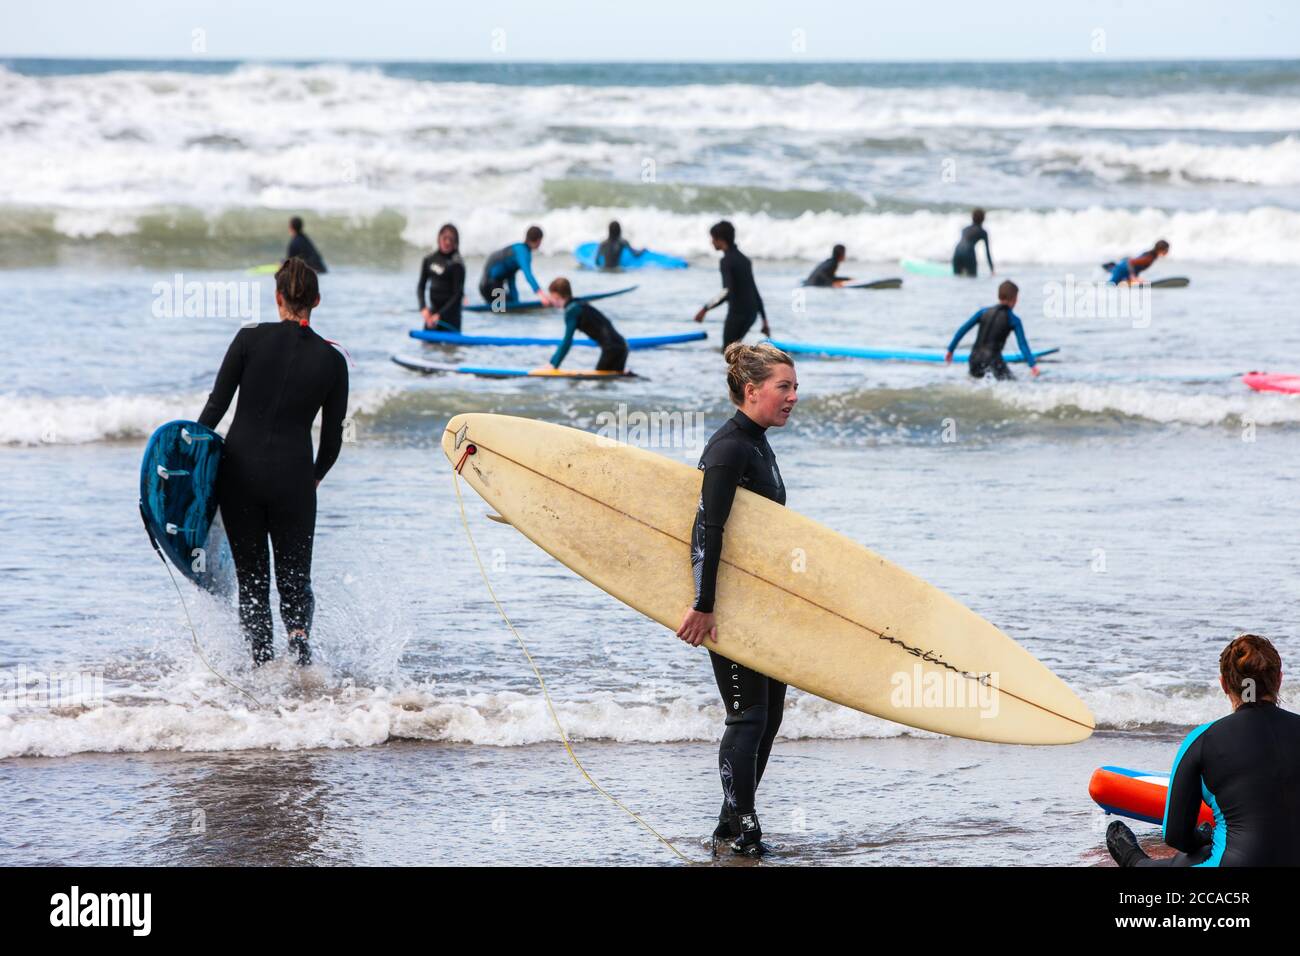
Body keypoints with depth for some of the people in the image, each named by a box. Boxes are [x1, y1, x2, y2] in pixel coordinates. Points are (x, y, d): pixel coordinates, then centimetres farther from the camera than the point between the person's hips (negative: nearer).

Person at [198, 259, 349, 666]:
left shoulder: (250, 339, -4)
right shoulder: (332, 361, 1)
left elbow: (215, 407, -4)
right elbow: (332, 438, 6)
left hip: (239, 469, 0)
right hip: (292, 476, 0)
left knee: (252, 580, 12)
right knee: (295, 578, 10)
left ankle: (262, 662, 0)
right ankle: (299, 633, -21)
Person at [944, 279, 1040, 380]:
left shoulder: (983, 312, 9)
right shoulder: (1014, 320, -1)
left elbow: (963, 330, 8)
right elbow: (1022, 345, -8)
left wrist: (950, 350, 14)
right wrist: (1032, 365, -10)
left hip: (975, 360, 5)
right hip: (993, 360, -5)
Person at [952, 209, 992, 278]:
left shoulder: (965, 229, 28)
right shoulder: (982, 232, 15)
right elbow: (987, 251, 15)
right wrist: (992, 270, 18)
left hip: (957, 252, 4)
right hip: (968, 252, -4)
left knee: (956, 274, 13)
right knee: (972, 276, 5)